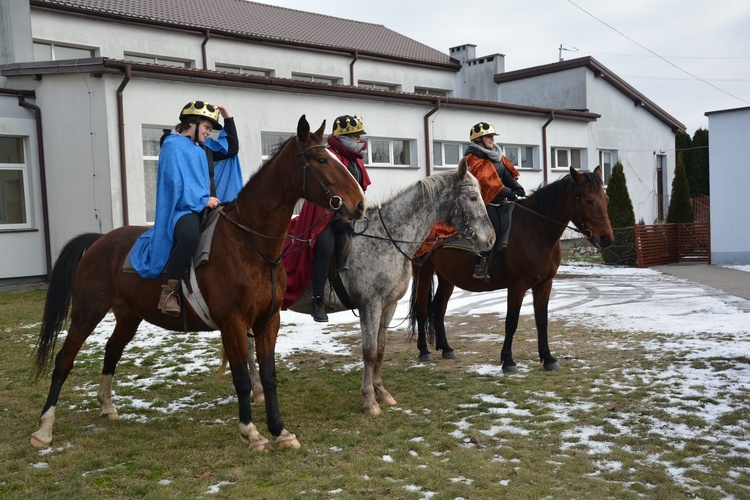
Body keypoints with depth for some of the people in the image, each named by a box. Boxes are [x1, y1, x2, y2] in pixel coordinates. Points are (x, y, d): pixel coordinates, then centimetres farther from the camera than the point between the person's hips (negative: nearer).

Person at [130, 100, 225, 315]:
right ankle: (169, 291, -30)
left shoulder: (199, 151, 23)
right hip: (181, 209, -10)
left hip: (201, 208, 10)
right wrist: (202, 201, -16)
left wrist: (210, 201, 10)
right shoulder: (173, 147, -3)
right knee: (190, 234, -41)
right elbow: (175, 184, -12)